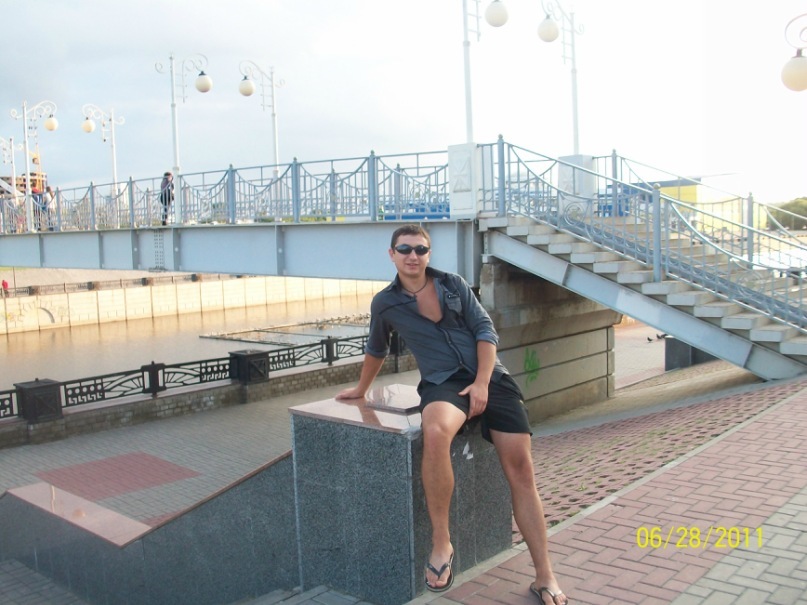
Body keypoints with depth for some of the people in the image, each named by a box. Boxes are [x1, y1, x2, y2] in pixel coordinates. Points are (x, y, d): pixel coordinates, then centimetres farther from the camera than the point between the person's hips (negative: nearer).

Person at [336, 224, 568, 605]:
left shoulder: (454, 284, 9)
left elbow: (485, 330, 4)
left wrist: (481, 383, -9)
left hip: (490, 378, 2)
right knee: (435, 431, -39)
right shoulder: (385, 303, 9)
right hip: (443, 383, -2)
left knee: (521, 469, -9)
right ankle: (440, 542, -24)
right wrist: (361, 389, 37)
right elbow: (376, 350, 26)